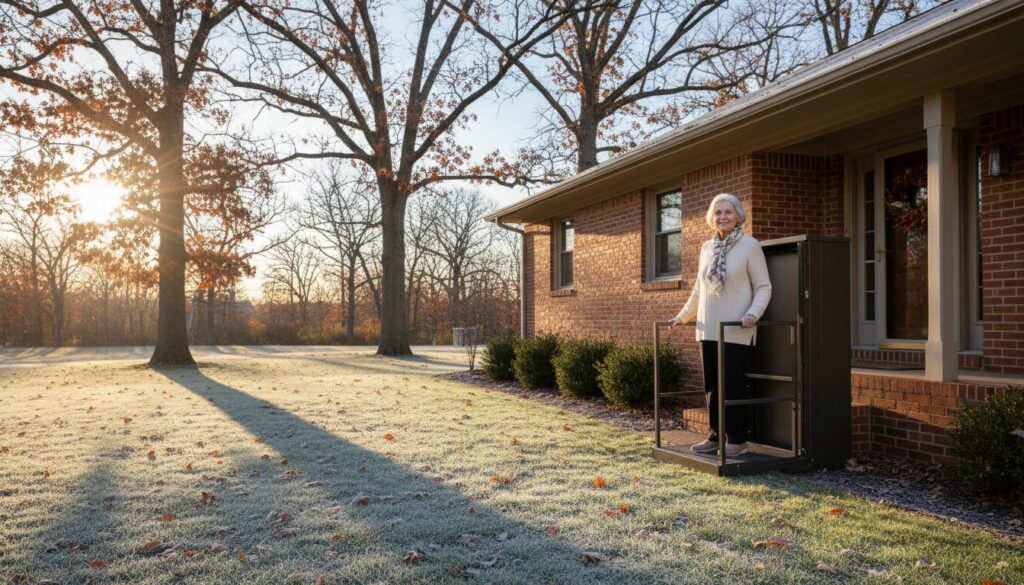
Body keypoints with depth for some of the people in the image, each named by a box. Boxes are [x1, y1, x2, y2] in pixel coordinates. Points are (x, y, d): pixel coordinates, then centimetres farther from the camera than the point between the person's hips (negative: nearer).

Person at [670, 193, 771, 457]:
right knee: (711, 385, 9)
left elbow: (764, 287, -5)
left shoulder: (750, 245, -4)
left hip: (736, 331, -5)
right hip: (708, 329, 6)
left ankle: (737, 440, 9)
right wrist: (683, 316, 23)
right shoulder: (707, 247, 13)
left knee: (733, 385, -2)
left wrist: (753, 314, -20)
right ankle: (716, 436, 20)